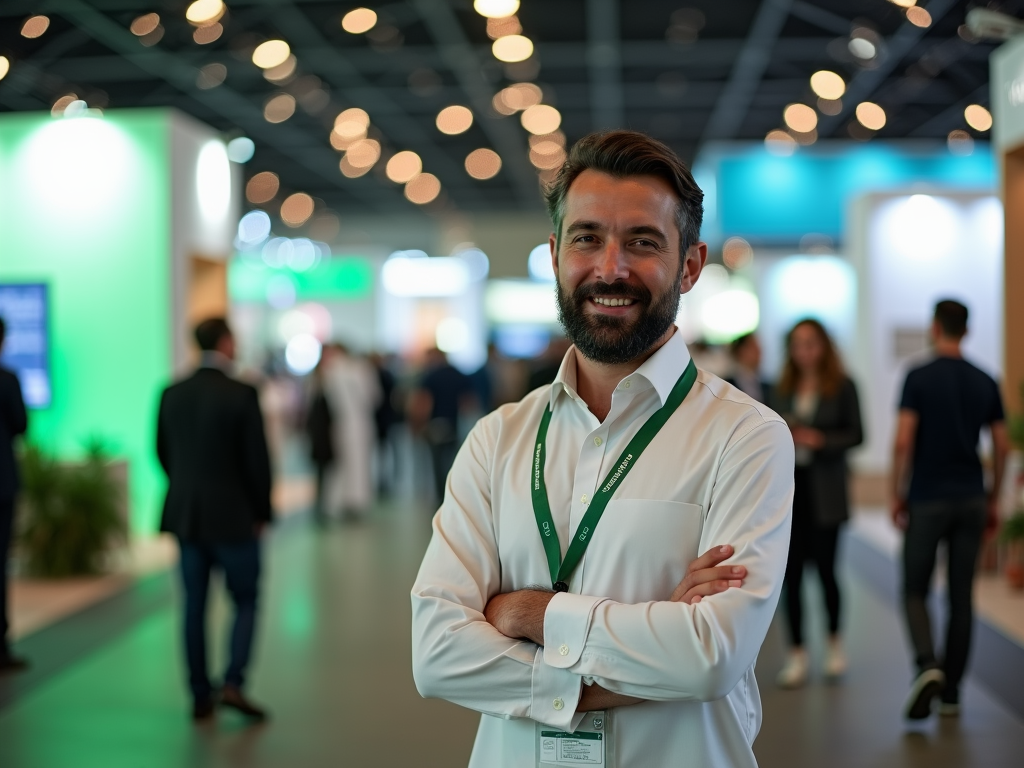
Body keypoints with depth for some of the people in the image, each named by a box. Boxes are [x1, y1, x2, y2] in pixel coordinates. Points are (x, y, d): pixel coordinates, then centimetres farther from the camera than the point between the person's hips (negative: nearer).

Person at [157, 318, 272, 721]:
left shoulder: (172, 394, 2)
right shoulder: (242, 394, -14)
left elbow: (163, 453, 10)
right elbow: (257, 459, -13)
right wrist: (261, 512, -2)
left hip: (186, 516, 5)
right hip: (233, 516, -5)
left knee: (194, 605, 11)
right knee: (246, 602, 9)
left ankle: (200, 696, 15)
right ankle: (233, 683, -4)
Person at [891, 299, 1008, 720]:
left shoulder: (919, 378, -8)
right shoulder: (986, 382, 6)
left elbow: (903, 441, -14)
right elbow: (1002, 447, 6)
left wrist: (897, 495, -4)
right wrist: (993, 500, 16)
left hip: (928, 499, -4)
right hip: (971, 500, 4)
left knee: (915, 590, 7)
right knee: (961, 596, 9)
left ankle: (928, 666, -17)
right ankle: (951, 692, 13)